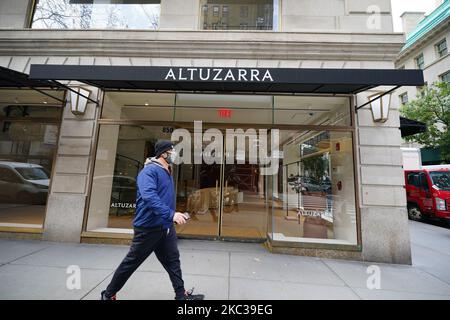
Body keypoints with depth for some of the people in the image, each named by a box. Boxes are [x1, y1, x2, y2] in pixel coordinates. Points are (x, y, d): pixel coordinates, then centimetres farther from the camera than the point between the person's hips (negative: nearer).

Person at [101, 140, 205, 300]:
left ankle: (181, 295, 28)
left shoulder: (167, 173, 9)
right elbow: (149, 196, -34)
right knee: (131, 262, 12)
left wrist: (174, 215, 14)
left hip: (166, 227, 8)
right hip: (148, 227, -8)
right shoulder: (149, 171, -18)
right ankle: (109, 294, 37)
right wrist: (171, 214, -38)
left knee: (173, 261, 14)